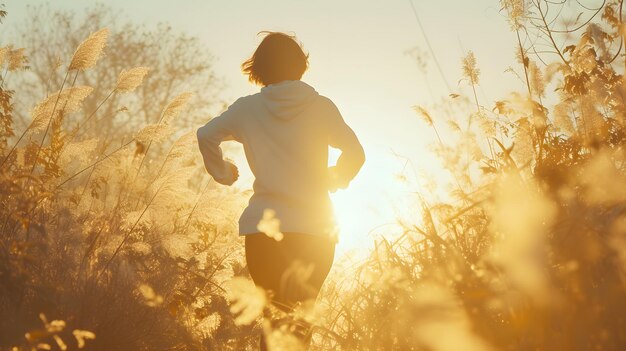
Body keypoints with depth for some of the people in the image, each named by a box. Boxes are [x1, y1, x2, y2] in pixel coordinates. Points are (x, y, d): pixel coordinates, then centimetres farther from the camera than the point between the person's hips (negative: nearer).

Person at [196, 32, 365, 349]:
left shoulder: (247, 108, 3)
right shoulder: (321, 106, 2)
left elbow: (206, 136, -5)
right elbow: (355, 153, 0)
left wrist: (223, 172, 11)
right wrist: (335, 179, 18)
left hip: (264, 228, 0)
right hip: (315, 229, 0)